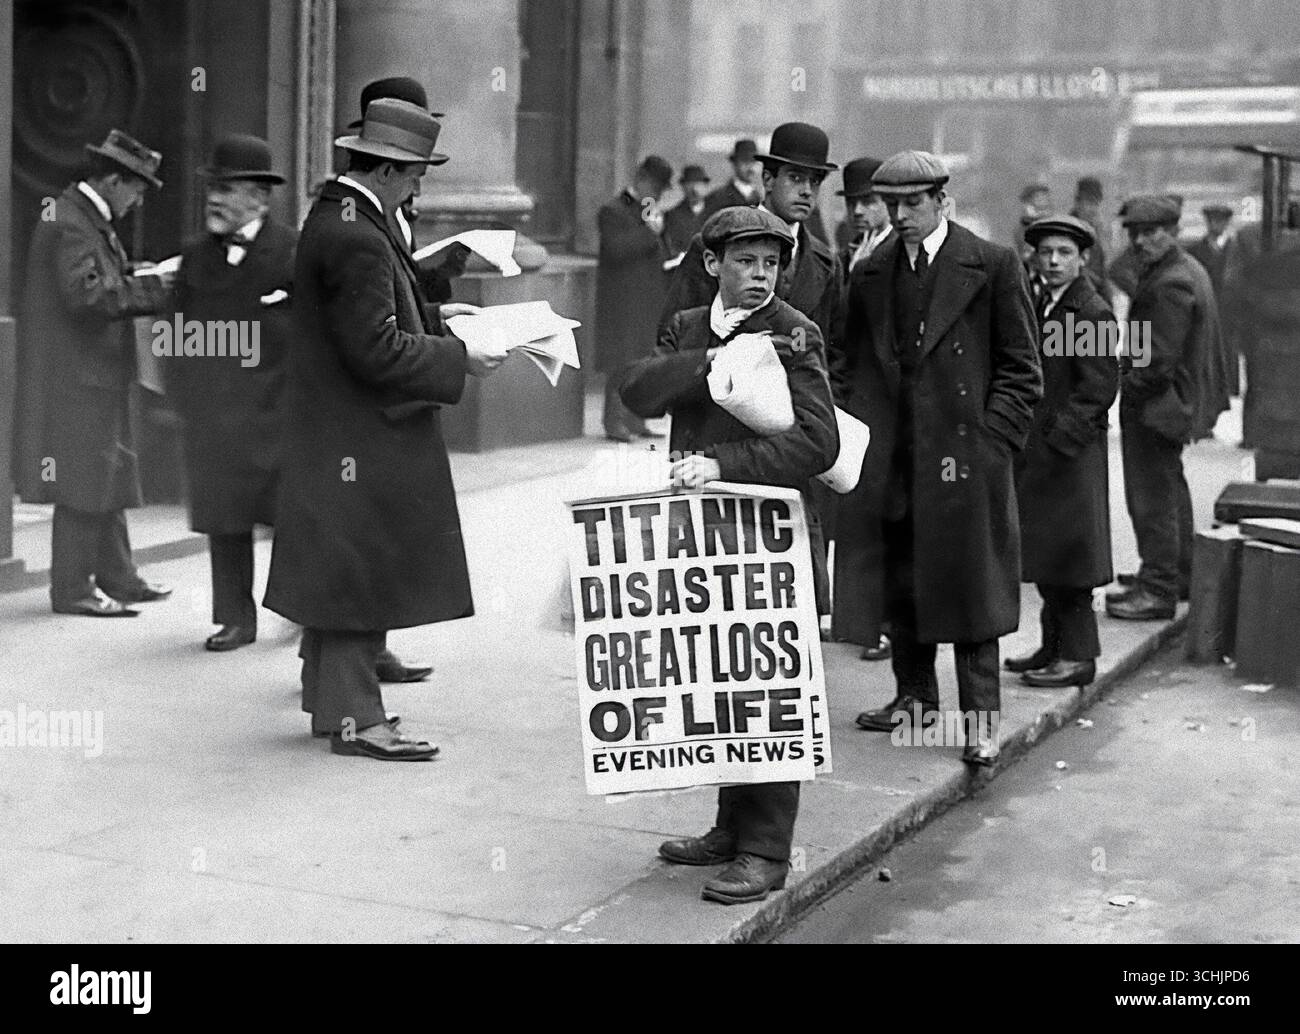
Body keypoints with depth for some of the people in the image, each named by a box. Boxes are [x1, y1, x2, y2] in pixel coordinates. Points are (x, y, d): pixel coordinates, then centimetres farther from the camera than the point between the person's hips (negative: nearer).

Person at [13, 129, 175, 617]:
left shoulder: (91, 220, 16)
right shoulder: (69, 223, -17)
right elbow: (89, 295, -26)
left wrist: (145, 280, -1)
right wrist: (154, 289, -22)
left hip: (97, 375, 11)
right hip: (74, 377, -11)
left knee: (108, 478, 14)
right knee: (83, 482, -5)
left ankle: (116, 576, 22)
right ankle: (72, 588, 2)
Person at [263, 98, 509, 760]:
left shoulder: (334, 216, 10)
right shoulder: (357, 237, -22)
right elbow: (376, 351, -24)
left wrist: (434, 318, 14)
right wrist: (459, 358, -16)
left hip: (338, 427, 11)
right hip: (360, 437, -11)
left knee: (344, 572, 18)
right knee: (360, 570, -3)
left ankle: (329, 697, 29)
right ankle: (353, 718, 5)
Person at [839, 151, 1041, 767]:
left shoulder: (993, 266, -3)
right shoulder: (870, 275, 10)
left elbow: (1021, 370, -2)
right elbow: (857, 367, 17)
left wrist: (988, 441, -10)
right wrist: (864, 436, 4)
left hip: (965, 451, -4)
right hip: (895, 456, 5)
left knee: (970, 582, -3)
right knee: (901, 579, 11)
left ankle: (981, 716, 4)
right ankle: (915, 695, 26)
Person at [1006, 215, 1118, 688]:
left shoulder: (1092, 313, -11)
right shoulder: (1043, 306, 15)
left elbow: (1099, 388, -15)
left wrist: (1059, 439, -18)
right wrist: (1026, 443, 9)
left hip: (1070, 454, -8)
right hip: (1038, 454, 8)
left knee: (1066, 555, -4)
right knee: (1045, 558, 13)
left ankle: (1077, 656, 3)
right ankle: (1055, 645, 23)